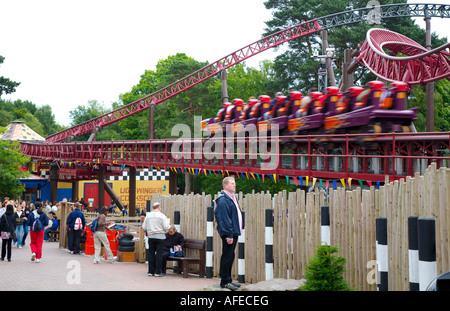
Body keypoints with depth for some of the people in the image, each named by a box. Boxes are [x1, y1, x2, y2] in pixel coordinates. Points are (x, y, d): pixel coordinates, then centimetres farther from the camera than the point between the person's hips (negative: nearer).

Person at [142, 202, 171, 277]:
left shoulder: (148, 215, 4)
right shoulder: (162, 216, -7)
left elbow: (144, 227, 7)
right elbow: (166, 227, -11)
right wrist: (169, 224, 10)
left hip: (151, 236, 3)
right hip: (160, 236, -3)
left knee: (151, 253, 9)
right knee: (159, 254, 0)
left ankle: (151, 271, 11)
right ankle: (158, 272, -1)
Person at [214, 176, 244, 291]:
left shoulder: (232, 198, 16)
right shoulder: (223, 200, -15)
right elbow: (224, 219, -19)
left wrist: (241, 226, 18)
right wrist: (229, 235, -21)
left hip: (234, 232, 10)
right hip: (228, 234, -10)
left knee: (230, 256, 14)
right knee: (227, 257, -4)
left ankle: (228, 280, 22)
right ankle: (225, 281, 3)